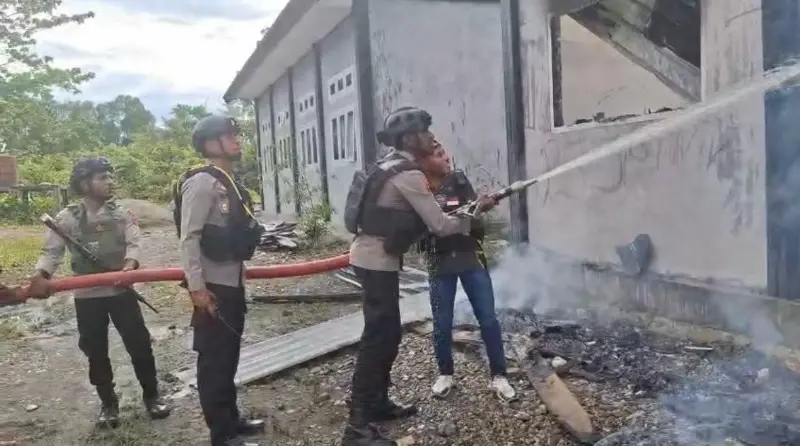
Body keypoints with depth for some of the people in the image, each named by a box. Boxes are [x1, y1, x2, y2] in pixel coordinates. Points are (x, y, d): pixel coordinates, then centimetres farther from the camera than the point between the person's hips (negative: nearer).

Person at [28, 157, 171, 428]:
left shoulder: (122, 214, 2)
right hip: (87, 296, 0)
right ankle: (108, 403, 25)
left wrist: (130, 265, -31)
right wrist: (40, 276, -26)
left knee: (139, 344, 3)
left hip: (121, 291, 0)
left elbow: (133, 243, -10)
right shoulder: (67, 218, 0)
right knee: (96, 351, 9)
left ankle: (151, 395, 21)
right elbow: (52, 251, -7)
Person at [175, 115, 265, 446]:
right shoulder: (202, 182, -15)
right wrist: (196, 287, -23)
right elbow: (189, 238, -20)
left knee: (228, 357, 18)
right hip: (213, 287, -9)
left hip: (232, 283, 9)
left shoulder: (228, 183, 12)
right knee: (214, 361, 3)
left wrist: (240, 275, 16)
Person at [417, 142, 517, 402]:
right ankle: (445, 374, 28)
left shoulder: (459, 180, -1)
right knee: (442, 323, 6)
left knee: (488, 318, 2)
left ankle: (498, 376, 15)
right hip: (439, 263, -1)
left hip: (470, 257, 2)